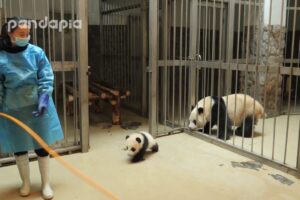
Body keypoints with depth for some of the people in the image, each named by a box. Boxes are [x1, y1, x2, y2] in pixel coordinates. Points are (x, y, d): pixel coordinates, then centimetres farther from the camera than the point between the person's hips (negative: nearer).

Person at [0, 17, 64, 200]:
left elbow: (47, 79, -8)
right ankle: (26, 183, 34)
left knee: (42, 147, 7)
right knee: (19, 148, 13)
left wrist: (43, 100, -18)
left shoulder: (37, 52, -7)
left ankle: (46, 184, 25)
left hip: (37, 107, 0)